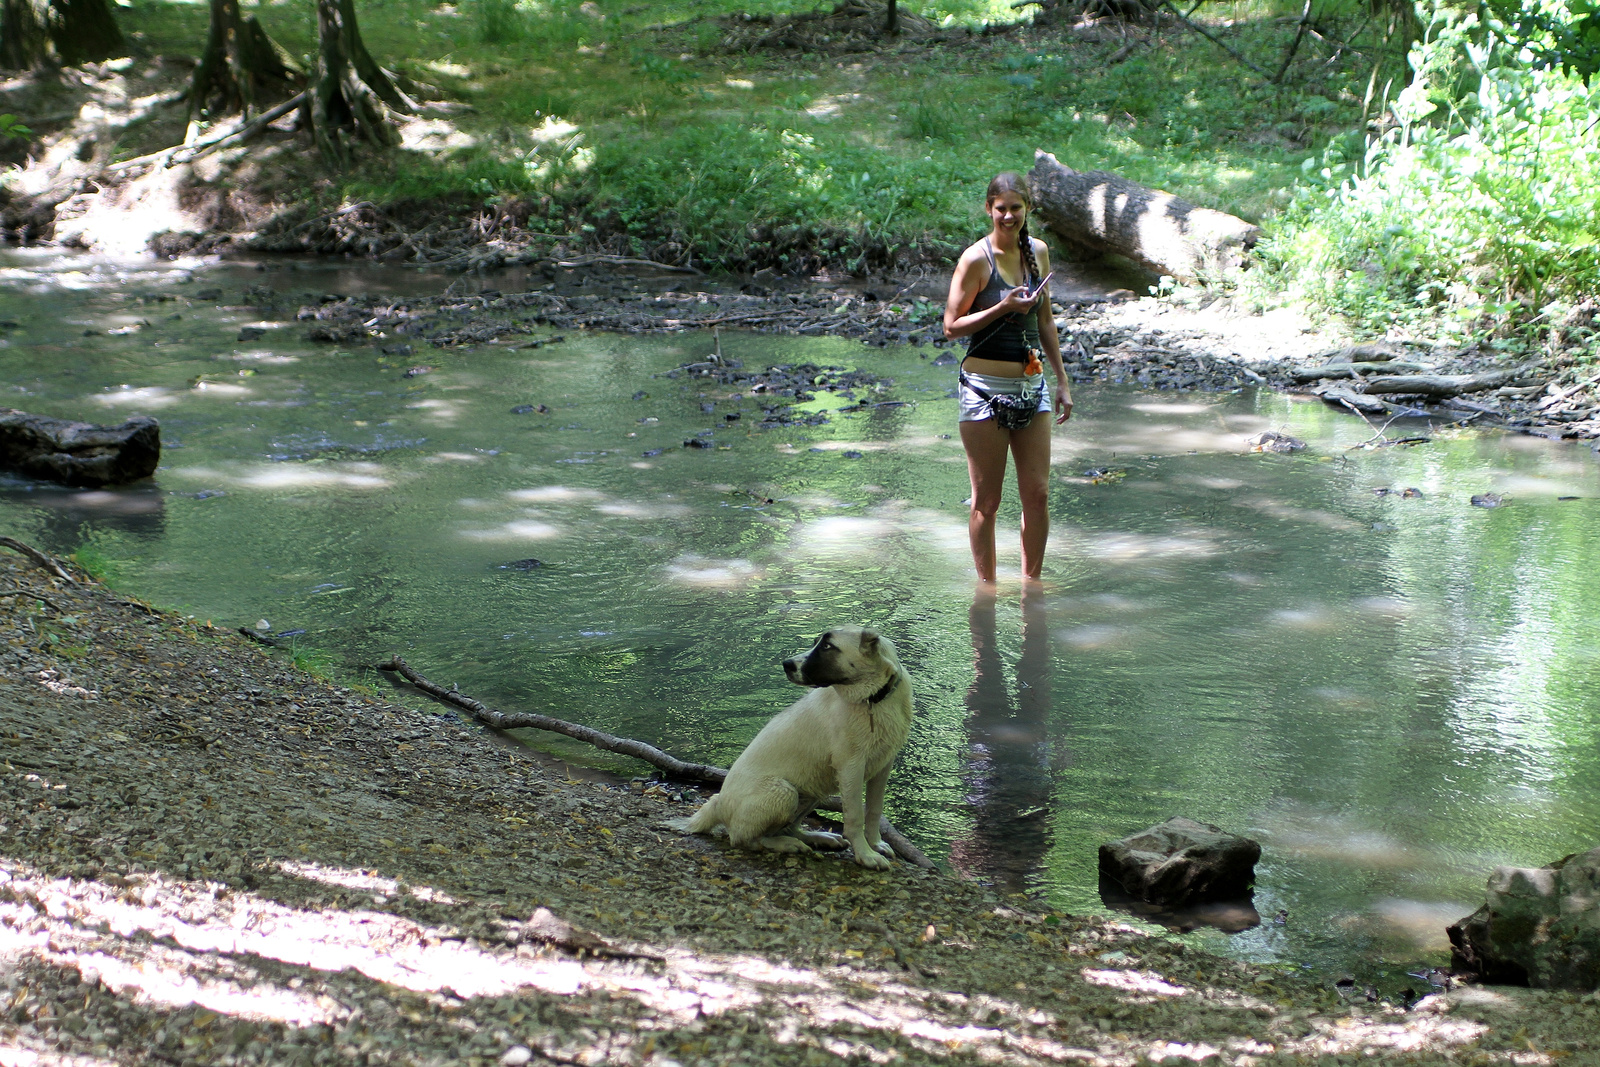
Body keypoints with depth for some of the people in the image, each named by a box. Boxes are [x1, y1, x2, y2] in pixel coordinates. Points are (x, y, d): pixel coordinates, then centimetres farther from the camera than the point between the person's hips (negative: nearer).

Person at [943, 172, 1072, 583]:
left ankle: (1031, 585, 17)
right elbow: (952, 326, -8)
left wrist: (1062, 381, 17)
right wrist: (1004, 308, -19)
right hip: (985, 388, -5)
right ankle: (986, 588, 13)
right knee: (986, 499, 1)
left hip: (1031, 386, 5)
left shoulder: (1038, 252, 8)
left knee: (1038, 494, 4)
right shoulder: (976, 259, -9)